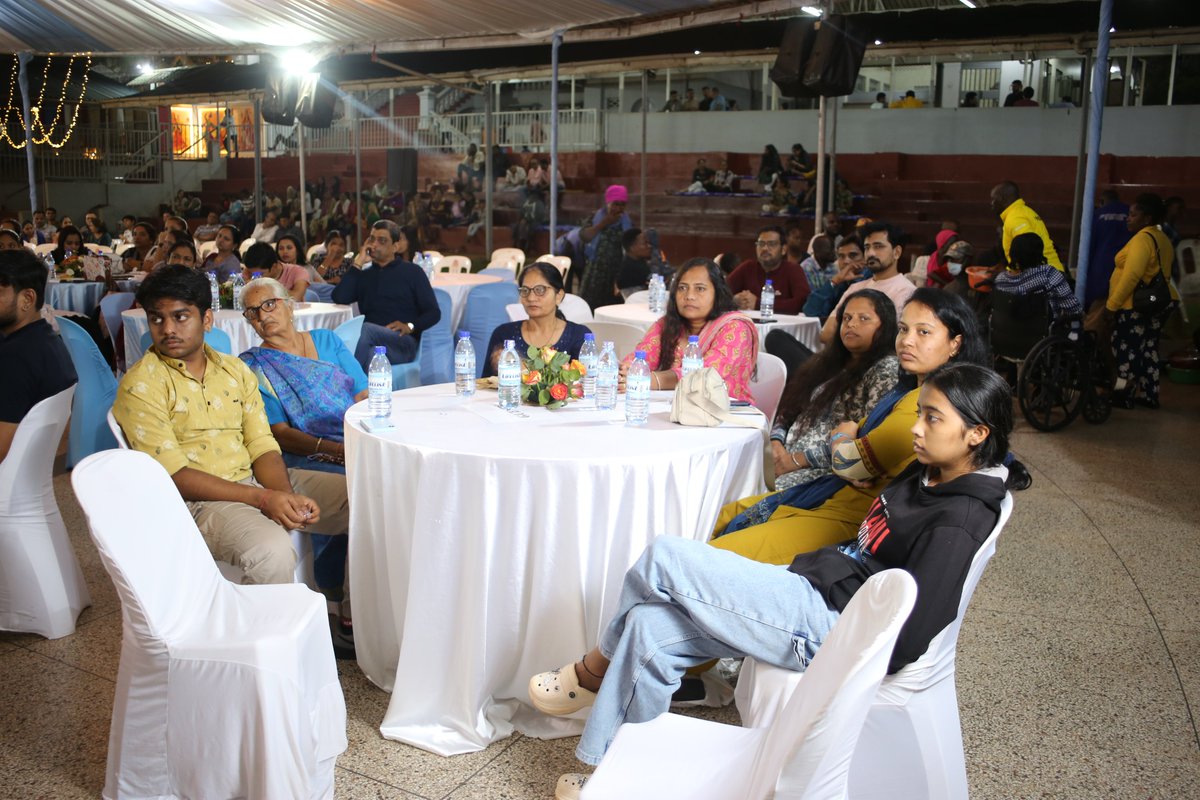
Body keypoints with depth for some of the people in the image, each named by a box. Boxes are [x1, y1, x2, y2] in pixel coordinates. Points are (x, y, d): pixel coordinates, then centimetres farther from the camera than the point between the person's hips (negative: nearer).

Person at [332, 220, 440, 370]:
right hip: (370, 341, 2)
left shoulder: (412, 272, 16)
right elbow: (339, 298, 6)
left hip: (402, 342, -2)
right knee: (372, 354, -37)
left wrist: (410, 326, -12)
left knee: (365, 329, -34)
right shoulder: (364, 274, 25)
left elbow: (434, 313, 8)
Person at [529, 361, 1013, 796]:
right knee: (649, 627, -2)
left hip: (823, 618, -9)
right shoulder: (929, 475, 11)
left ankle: (593, 672, 11)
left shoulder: (957, 524, -17)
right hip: (810, 588, 9)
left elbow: (905, 642, -19)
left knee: (665, 556, -13)